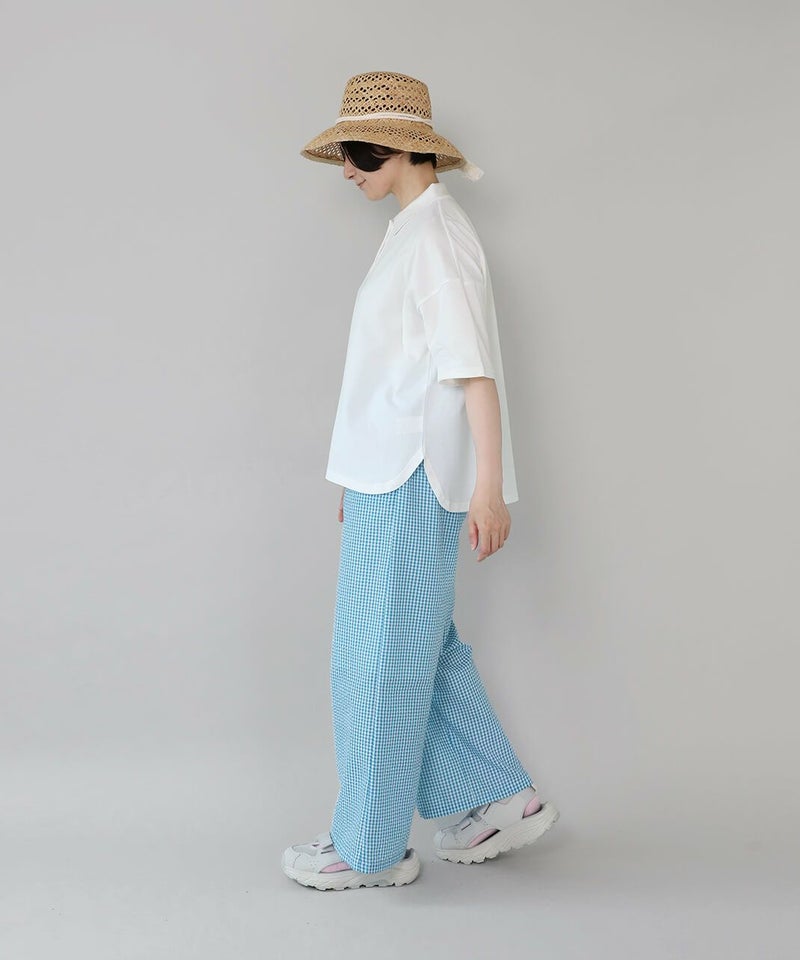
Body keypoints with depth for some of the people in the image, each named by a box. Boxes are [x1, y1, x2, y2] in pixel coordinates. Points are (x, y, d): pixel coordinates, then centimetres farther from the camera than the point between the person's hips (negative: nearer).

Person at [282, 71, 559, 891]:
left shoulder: (436, 232, -12)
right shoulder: (410, 233, 17)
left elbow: (474, 365, -19)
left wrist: (488, 483, -24)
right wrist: (361, 476, 23)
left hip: (413, 481, -10)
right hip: (391, 476, 10)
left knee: (380, 656, -2)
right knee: (421, 648, 15)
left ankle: (370, 846, 10)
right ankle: (502, 800, 24)